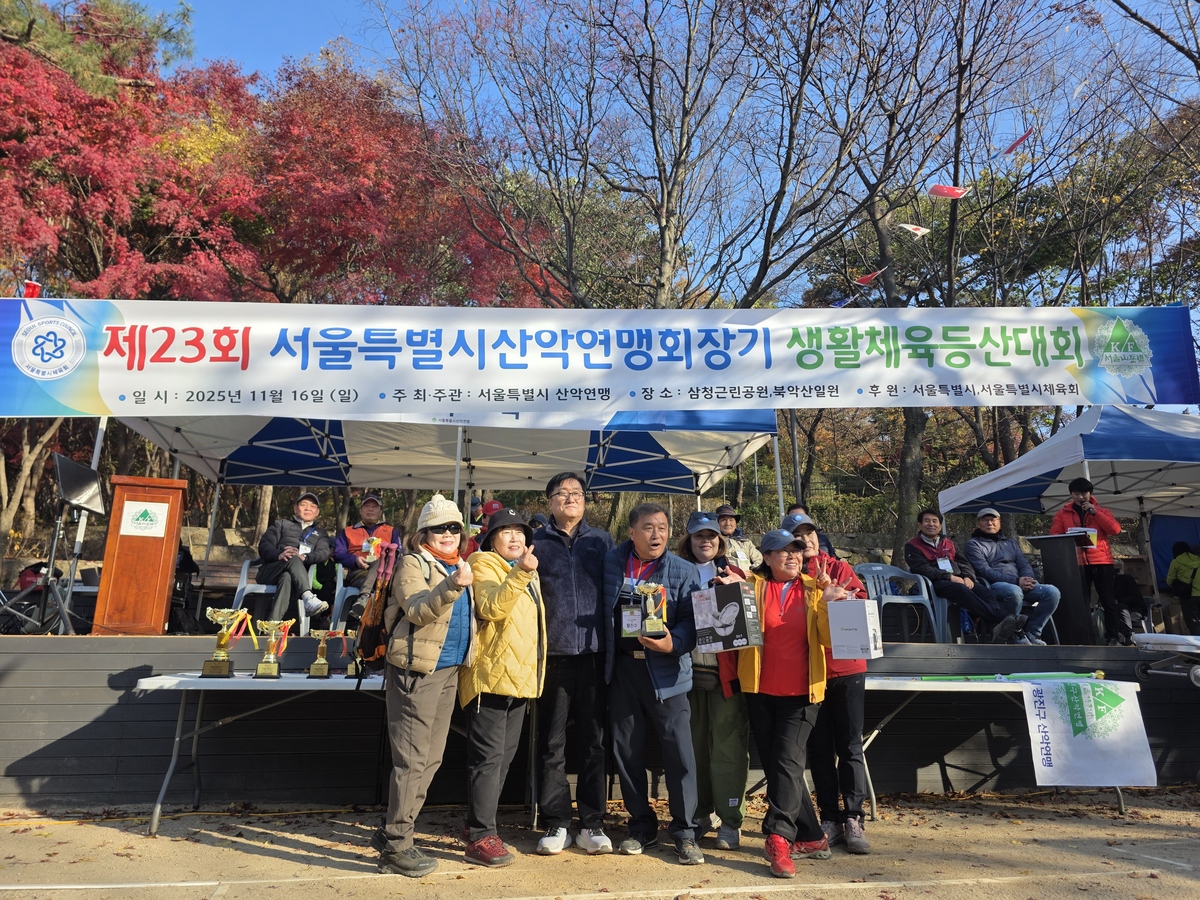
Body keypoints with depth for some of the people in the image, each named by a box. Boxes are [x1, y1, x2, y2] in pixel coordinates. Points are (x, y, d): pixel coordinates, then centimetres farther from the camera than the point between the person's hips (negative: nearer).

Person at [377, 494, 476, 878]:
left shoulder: (460, 566, 16)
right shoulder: (413, 563, -6)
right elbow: (417, 610, -22)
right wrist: (452, 586, -34)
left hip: (449, 671, 8)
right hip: (417, 669, -8)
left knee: (431, 758, 14)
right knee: (412, 759, -5)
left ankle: (398, 830, 27)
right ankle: (396, 846, 6)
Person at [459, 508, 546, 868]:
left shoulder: (527, 572, 18)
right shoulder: (484, 566, -7)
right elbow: (492, 608, -26)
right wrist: (520, 573, -35)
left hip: (519, 676, 9)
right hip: (491, 675, -9)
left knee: (504, 755, 15)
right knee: (488, 755, -6)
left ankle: (478, 823, 27)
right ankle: (480, 837, 1)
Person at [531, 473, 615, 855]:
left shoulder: (601, 540, 11)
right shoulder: (536, 542, 6)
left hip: (594, 652, 1)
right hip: (552, 653, -1)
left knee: (593, 741, 7)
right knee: (552, 744, 6)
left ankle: (592, 824, 19)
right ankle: (555, 824, 18)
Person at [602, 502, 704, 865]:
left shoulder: (685, 571, 1)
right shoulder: (611, 563, 6)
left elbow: (693, 619, -5)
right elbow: (600, 610, 10)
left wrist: (674, 644, -22)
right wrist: (605, 660, 1)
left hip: (666, 669, -2)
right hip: (623, 668, 2)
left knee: (679, 750, -2)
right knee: (627, 750, 10)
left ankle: (684, 831, 15)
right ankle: (642, 827, 26)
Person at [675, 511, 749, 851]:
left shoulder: (736, 575, 10)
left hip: (726, 669, -1)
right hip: (688, 667, 2)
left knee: (727, 745, -2)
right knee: (693, 743, 7)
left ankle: (730, 820, 8)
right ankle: (699, 813, 23)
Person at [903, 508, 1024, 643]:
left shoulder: (948, 543, 31)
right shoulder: (912, 546, 11)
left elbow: (964, 563, 20)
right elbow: (922, 568, -4)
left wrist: (967, 577, -3)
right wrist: (949, 577, -15)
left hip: (959, 580, 5)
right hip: (936, 583, -5)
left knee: (985, 591, -27)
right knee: (961, 590, -37)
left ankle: (998, 630, -53)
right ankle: (1003, 618, -52)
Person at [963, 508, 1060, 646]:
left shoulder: (1010, 542, 29)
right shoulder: (972, 545, 8)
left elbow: (1024, 564, 17)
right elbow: (985, 571, -6)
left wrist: (1027, 580, -9)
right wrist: (1016, 581, -17)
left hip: (1020, 584, 6)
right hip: (994, 585, -6)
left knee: (1053, 592, -20)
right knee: (1014, 591, -39)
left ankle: (1032, 633, -11)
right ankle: (1016, 636, -21)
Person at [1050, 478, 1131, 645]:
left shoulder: (1101, 511, 12)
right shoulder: (1062, 513, 11)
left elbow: (1115, 530, -4)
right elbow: (1054, 536, 4)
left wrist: (1095, 512, -9)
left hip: (1101, 561, 0)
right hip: (1076, 562, 0)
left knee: (1108, 600, 1)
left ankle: (1113, 637, 6)